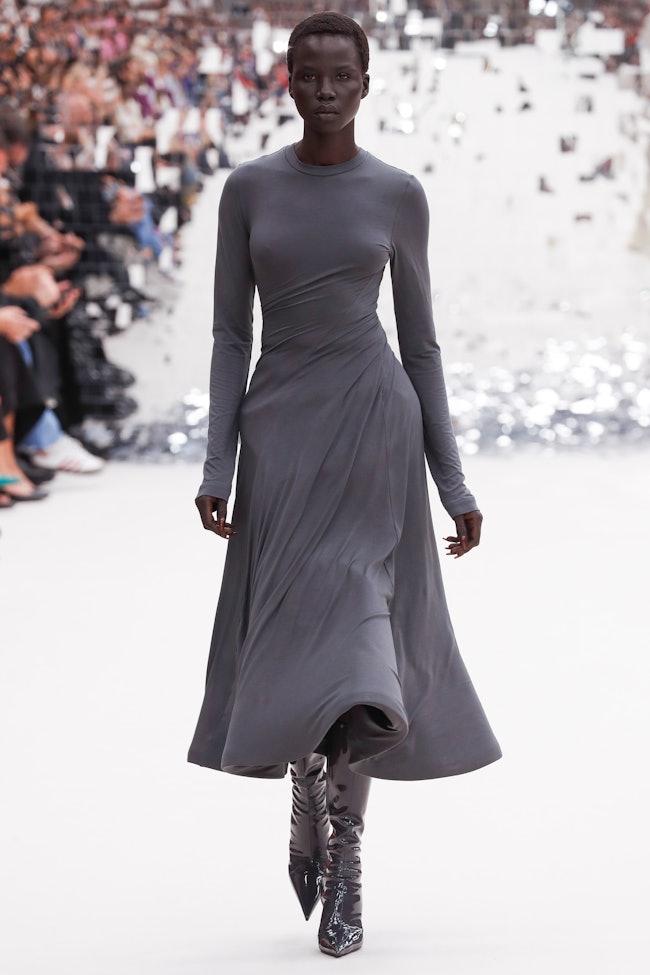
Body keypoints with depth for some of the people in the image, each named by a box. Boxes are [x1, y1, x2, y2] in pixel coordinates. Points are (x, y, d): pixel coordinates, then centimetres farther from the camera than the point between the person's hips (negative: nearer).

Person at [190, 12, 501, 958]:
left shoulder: (399, 195, 2)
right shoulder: (248, 188, 4)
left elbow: (421, 342, 6)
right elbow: (230, 335, 4)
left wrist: (454, 483, 5)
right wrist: (216, 467, -5)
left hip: (373, 419, -1)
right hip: (280, 427, 1)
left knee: (353, 631, -6)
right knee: (292, 630, 2)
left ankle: (342, 862, 1)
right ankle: (312, 809, 28)